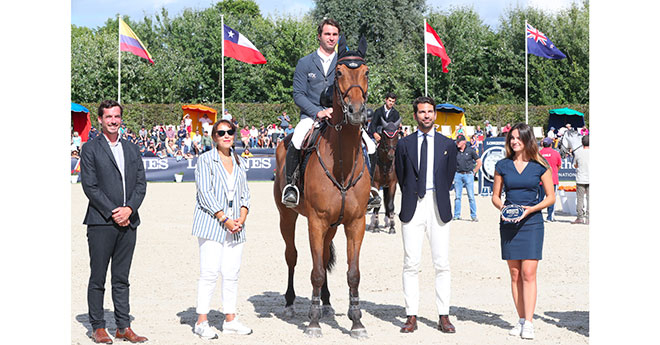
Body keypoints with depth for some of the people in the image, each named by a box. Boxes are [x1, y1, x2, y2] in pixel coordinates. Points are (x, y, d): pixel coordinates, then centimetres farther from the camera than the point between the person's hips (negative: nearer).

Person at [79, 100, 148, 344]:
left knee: (122, 278, 8)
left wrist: (129, 209, -7)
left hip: (128, 222, 4)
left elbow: (141, 184, 10)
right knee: (97, 278, 2)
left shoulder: (131, 149, 15)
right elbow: (90, 186, -7)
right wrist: (112, 213, -12)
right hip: (101, 222, -4)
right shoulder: (90, 149, 0)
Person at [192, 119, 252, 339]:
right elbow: (205, 193, -10)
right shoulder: (205, 160, -2)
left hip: (236, 226, 5)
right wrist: (225, 219, -15)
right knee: (209, 272, -7)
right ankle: (202, 321, -1)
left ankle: (230, 319, 15)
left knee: (232, 274, 7)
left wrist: (242, 217, -3)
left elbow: (245, 194, 15)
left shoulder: (240, 163, 16)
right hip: (211, 223, -5)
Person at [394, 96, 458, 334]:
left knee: (442, 264, 0)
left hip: (438, 207, 0)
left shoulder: (448, 144, 8)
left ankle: (444, 317, 6)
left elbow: (449, 175, 11)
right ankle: (411, 317, 5)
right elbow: (400, 176, 12)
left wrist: (439, 198, 8)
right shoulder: (404, 144, 7)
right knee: (411, 263, 0)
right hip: (412, 207, 0)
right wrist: (410, 198, 10)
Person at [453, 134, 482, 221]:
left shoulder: (470, 150, -1)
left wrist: (474, 172, 2)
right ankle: (456, 215, 10)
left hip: (468, 175, -2)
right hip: (458, 175, 2)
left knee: (471, 197, -3)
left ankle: (474, 216, 1)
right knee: (457, 196, 4)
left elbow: (479, 162, 6)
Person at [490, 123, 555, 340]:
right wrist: (502, 207, -9)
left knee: (528, 273, -9)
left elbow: (550, 197, 3)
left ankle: (528, 323, -7)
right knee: (515, 274, 5)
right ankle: (521, 320, 13)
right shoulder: (502, 166, 6)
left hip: (531, 222, -2)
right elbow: (495, 196, 12)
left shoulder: (540, 166, 0)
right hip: (508, 223, 3)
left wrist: (530, 209, -12)